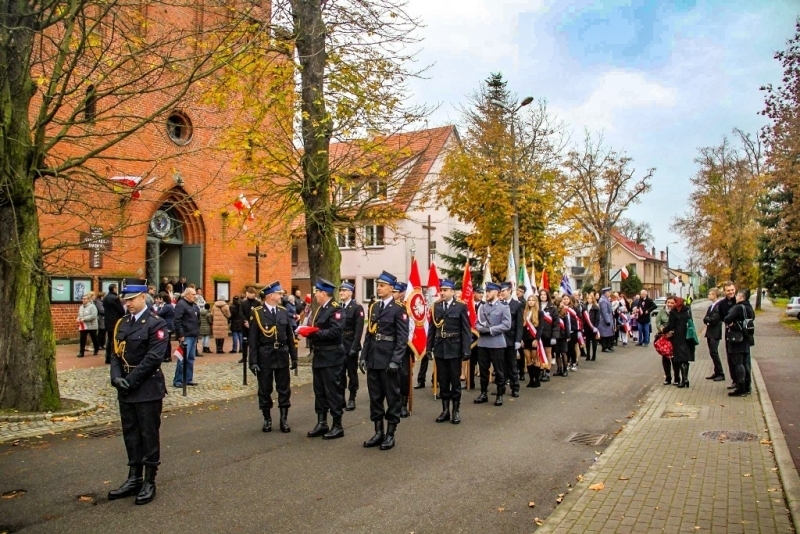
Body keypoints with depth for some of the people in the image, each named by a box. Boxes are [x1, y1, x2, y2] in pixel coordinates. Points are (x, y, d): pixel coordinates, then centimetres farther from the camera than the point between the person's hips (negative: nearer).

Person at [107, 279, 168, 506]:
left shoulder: (156, 324, -10)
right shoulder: (122, 323, 11)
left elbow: (154, 358, -17)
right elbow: (116, 354, 9)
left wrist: (131, 381, -17)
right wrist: (117, 377, -8)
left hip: (148, 389, -7)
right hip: (126, 389, 7)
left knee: (149, 435, 3)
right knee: (131, 434, 14)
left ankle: (149, 482, 13)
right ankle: (134, 478, 26)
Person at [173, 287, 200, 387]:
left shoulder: (194, 305, 16)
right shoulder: (181, 304, -10)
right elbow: (177, 321, -18)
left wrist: (197, 332, 17)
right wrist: (180, 335, -21)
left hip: (193, 336, 9)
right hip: (186, 336, -9)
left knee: (191, 358, 11)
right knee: (183, 358, -9)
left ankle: (188, 379, 18)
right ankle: (177, 381, -3)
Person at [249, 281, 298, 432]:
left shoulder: (283, 311, 5)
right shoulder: (257, 313, -7)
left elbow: (290, 336, 9)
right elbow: (253, 339, -7)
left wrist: (294, 357, 7)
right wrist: (253, 361, -10)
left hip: (282, 356, 3)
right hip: (264, 357, -3)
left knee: (284, 389, 7)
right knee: (265, 390, 7)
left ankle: (284, 419, 17)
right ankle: (267, 419, 20)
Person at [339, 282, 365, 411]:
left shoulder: (357, 307, -6)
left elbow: (359, 330, -13)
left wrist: (354, 347, -19)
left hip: (350, 346, -5)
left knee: (352, 373, 5)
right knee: (340, 373, 10)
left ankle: (352, 399, 13)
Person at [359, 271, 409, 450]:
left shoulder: (399, 309, -8)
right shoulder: (373, 307, 12)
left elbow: (402, 337, -13)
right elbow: (369, 334, 14)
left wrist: (395, 360, -19)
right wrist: (364, 356, 8)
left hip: (389, 360, -6)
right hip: (373, 359, 7)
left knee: (392, 396, 5)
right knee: (375, 396, 12)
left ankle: (390, 434, 14)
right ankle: (378, 432, 22)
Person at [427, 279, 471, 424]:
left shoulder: (461, 306, -6)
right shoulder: (436, 306, 6)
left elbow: (466, 329, -7)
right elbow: (432, 328, 8)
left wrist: (466, 350, -12)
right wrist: (429, 347, 4)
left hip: (454, 348, -4)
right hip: (440, 348, 4)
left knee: (455, 380, 6)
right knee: (442, 381, 10)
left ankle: (456, 410, 17)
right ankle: (445, 410, 20)